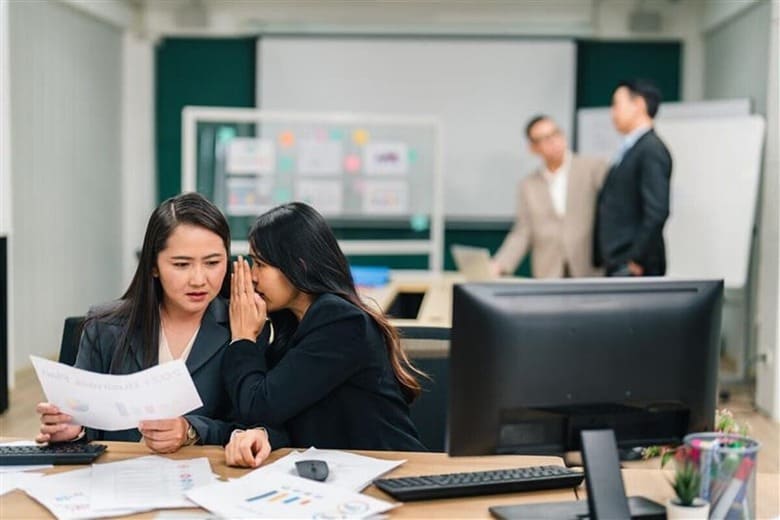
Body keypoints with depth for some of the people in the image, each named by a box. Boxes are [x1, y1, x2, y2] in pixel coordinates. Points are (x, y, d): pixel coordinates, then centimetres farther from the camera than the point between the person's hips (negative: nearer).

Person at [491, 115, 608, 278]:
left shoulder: (594, 168, 2)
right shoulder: (528, 186, 10)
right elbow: (522, 234, 9)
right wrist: (499, 265, -5)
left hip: (591, 273, -2)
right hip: (547, 276, 2)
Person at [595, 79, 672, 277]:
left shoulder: (652, 150, -10)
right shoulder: (629, 150, 17)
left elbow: (657, 212, -19)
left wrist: (636, 260, -17)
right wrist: (602, 259, 11)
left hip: (635, 268, -9)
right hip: (617, 265, 9)